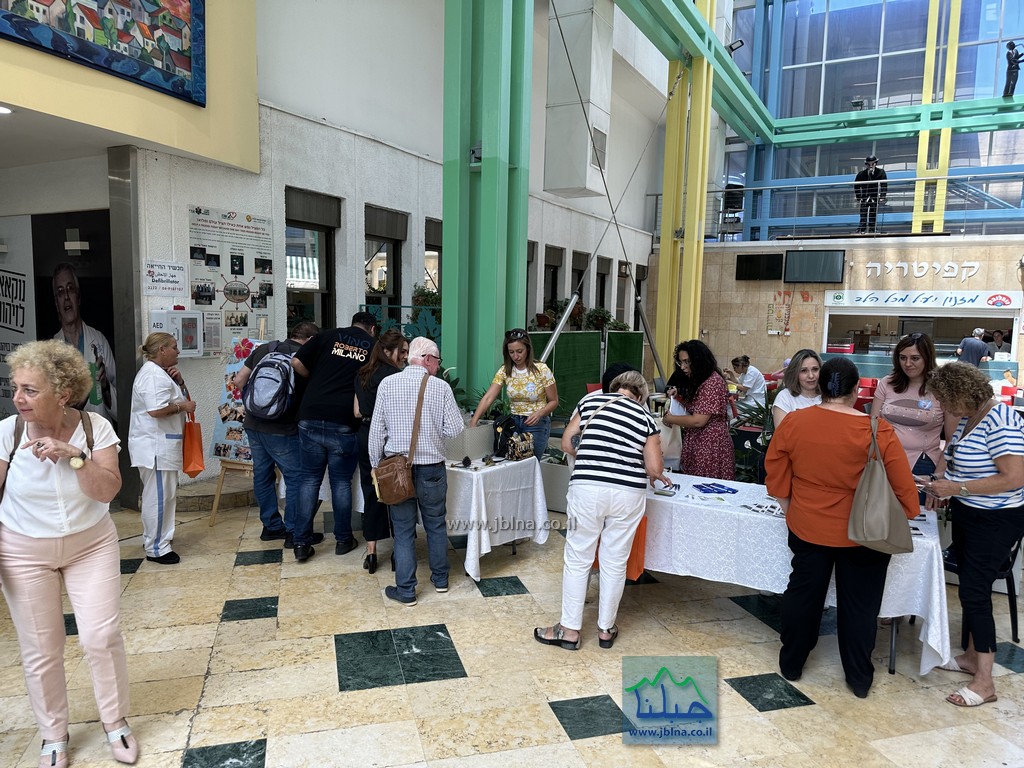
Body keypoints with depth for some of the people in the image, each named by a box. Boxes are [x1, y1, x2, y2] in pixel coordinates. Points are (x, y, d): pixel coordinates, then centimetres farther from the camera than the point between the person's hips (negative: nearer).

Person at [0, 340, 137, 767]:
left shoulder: (95, 427, -14)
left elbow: (107, 491, -18)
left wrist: (74, 455, -31)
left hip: (91, 545, 0)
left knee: (102, 637, 0)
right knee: (40, 650, 9)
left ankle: (115, 722, 23)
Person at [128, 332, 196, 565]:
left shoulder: (161, 373, 17)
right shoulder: (152, 374, -17)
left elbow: (182, 398, 21)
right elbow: (156, 410, -28)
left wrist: (179, 381, 5)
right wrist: (183, 406, -14)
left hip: (163, 445, 11)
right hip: (154, 446, -11)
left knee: (165, 494, 18)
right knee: (158, 495, -5)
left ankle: (154, 538, 30)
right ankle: (156, 548, 2)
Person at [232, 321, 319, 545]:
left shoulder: (263, 349, 8)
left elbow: (239, 381, 11)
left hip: (253, 424, 7)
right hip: (281, 429, -6)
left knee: (262, 475, 16)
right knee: (296, 477, 4)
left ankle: (271, 526, 27)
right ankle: (293, 532, 8)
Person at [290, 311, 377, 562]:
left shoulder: (328, 335, 9)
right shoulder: (373, 346, 8)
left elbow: (297, 362, 3)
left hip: (311, 417, 2)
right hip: (344, 423, -1)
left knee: (310, 479, 12)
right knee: (341, 482, 12)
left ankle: (301, 543, 13)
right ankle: (343, 539, 23)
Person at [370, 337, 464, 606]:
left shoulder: (387, 384, -3)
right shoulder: (441, 387, -7)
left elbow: (376, 430, -1)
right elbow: (455, 429, -7)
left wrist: (376, 465, 9)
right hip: (432, 467, 0)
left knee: (403, 530, 9)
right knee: (436, 525, 17)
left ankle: (405, 590, 15)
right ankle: (440, 579, 32)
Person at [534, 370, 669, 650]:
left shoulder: (591, 401, 9)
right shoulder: (646, 417, 8)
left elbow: (567, 443, 11)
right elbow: (654, 468, 4)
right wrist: (658, 475, 26)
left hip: (587, 488, -1)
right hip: (628, 493, 1)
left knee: (578, 559, 10)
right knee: (615, 562, 13)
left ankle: (570, 630, 19)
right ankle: (606, 629, 27)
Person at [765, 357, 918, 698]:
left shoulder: (793, 422, -10)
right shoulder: (878, 430, -16)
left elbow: (775, 471, -1)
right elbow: (903, 487, -10)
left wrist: (791, 508, 14)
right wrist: (905, 515, 8)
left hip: (807, 528, 2)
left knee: (802, 594, 17)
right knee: (859, 603, 14)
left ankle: (791, 664, 30)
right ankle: (859, 679, 28)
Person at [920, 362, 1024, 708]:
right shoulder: (968, 417, 5)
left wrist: (957, 488, -24)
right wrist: (944, 485, 3)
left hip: (995, 521, -9)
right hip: (967, 513, 9)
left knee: (974, 591, -6)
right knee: (970, 587, 17)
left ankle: (984, 682, 4)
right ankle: (972, 655, 32)